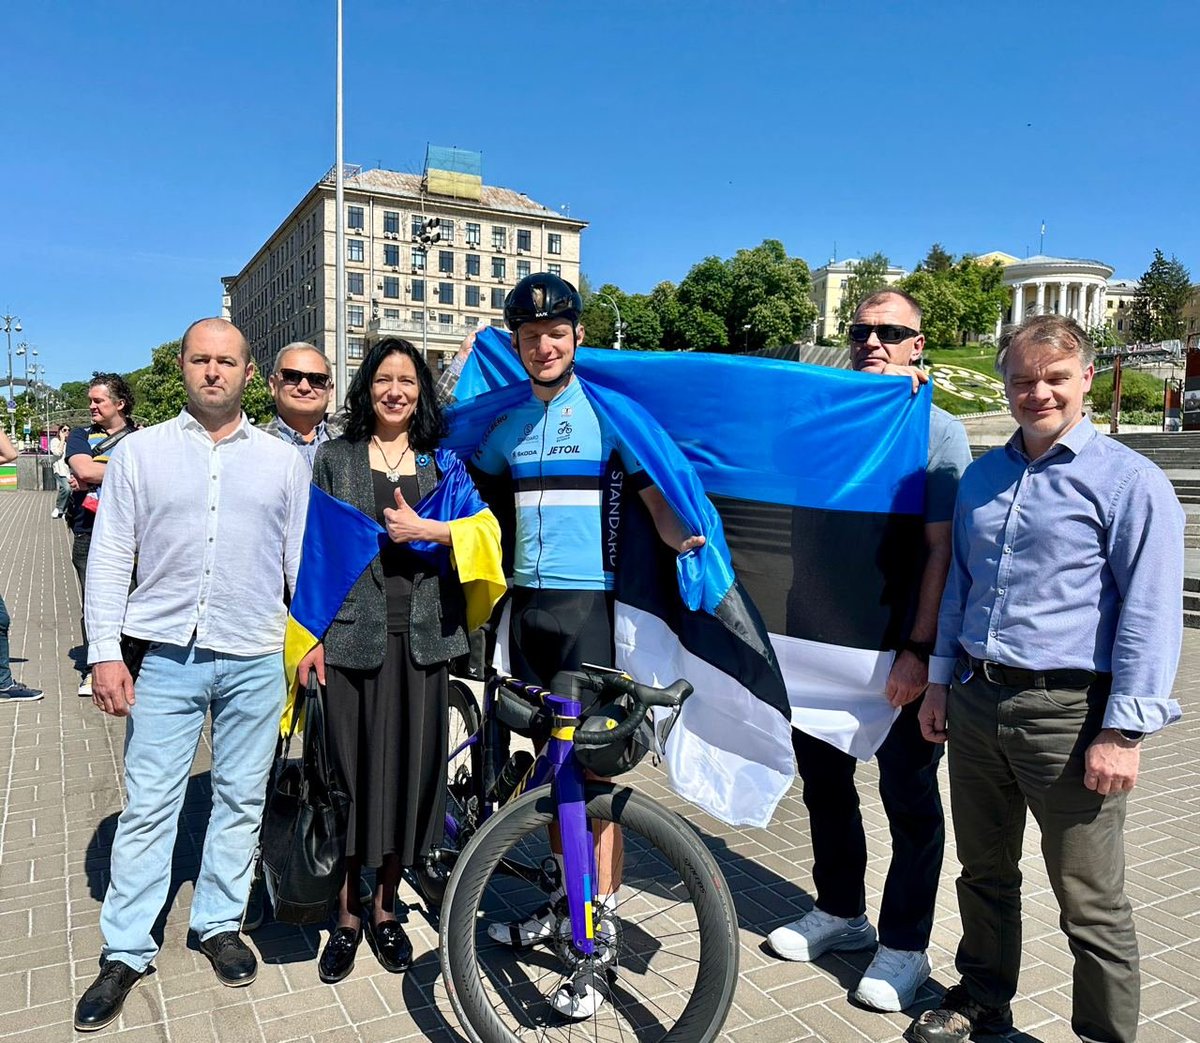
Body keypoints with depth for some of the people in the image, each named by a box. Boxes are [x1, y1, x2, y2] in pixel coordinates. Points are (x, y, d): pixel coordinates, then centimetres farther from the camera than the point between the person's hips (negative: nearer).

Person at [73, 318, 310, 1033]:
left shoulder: (283, 460, 5)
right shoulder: (139, 451, 4)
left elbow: (304, 559, 7)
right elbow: (109, 557, 2)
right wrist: (106, 652, -4)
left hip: (256, 660, 1)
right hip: (166, 656, 0)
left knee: (241, 801, 11)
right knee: (148, 806, 5)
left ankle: (220, 924, 29)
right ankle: (126, 953, 20)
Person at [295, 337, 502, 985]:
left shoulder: (443, 461, 10)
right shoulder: (335, 457, 7)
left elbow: (487, 532, 3)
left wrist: (429, 530, -12)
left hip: (421, 636, 1)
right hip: (353, 634, -1)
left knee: (411, 767, 7)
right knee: (354, 769, 3)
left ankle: (385, 907, 26)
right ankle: (347, 914, 21)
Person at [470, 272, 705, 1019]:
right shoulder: (510, 420, 12)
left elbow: (653, 492, -9)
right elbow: (469, 491, 22)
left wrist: (681, 538, -26)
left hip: (588, 601, -5)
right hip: (528, 601, 6)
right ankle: (563, 899, 31)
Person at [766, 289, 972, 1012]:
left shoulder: (939, 432, -5)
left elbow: (941, 549, -11)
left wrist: (920, 649, -16)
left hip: (899, 649, -5)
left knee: (908, 795, 8)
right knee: (824, 780, 16)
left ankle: (905, 945, 25)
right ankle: (841, 911, 37)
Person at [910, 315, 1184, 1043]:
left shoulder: (1130, 482, -7)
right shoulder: (982, 477, 11)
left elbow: (1150, 615, -11)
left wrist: (1124, 732, -15)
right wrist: (941, 682, 14)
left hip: (1069, 714, -5)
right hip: (976, 705, 6)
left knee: (1092, 906, 6)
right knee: (984, 873, 20)